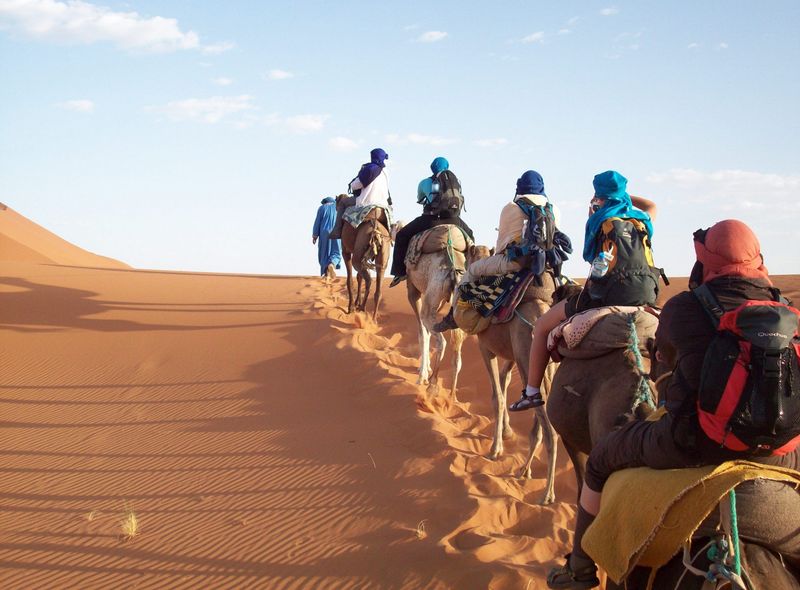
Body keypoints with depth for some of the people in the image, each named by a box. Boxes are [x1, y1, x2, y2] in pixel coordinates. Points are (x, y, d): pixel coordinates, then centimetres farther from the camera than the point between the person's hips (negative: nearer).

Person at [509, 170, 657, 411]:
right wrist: (624, 193, 29)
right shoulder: (642, 220, 11)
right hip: (642, 299, 4)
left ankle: (532, 392, 15)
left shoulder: (600, 220, -2)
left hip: (601, 295, -4)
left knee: (542, 326, 15)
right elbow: (652, 206, 34)